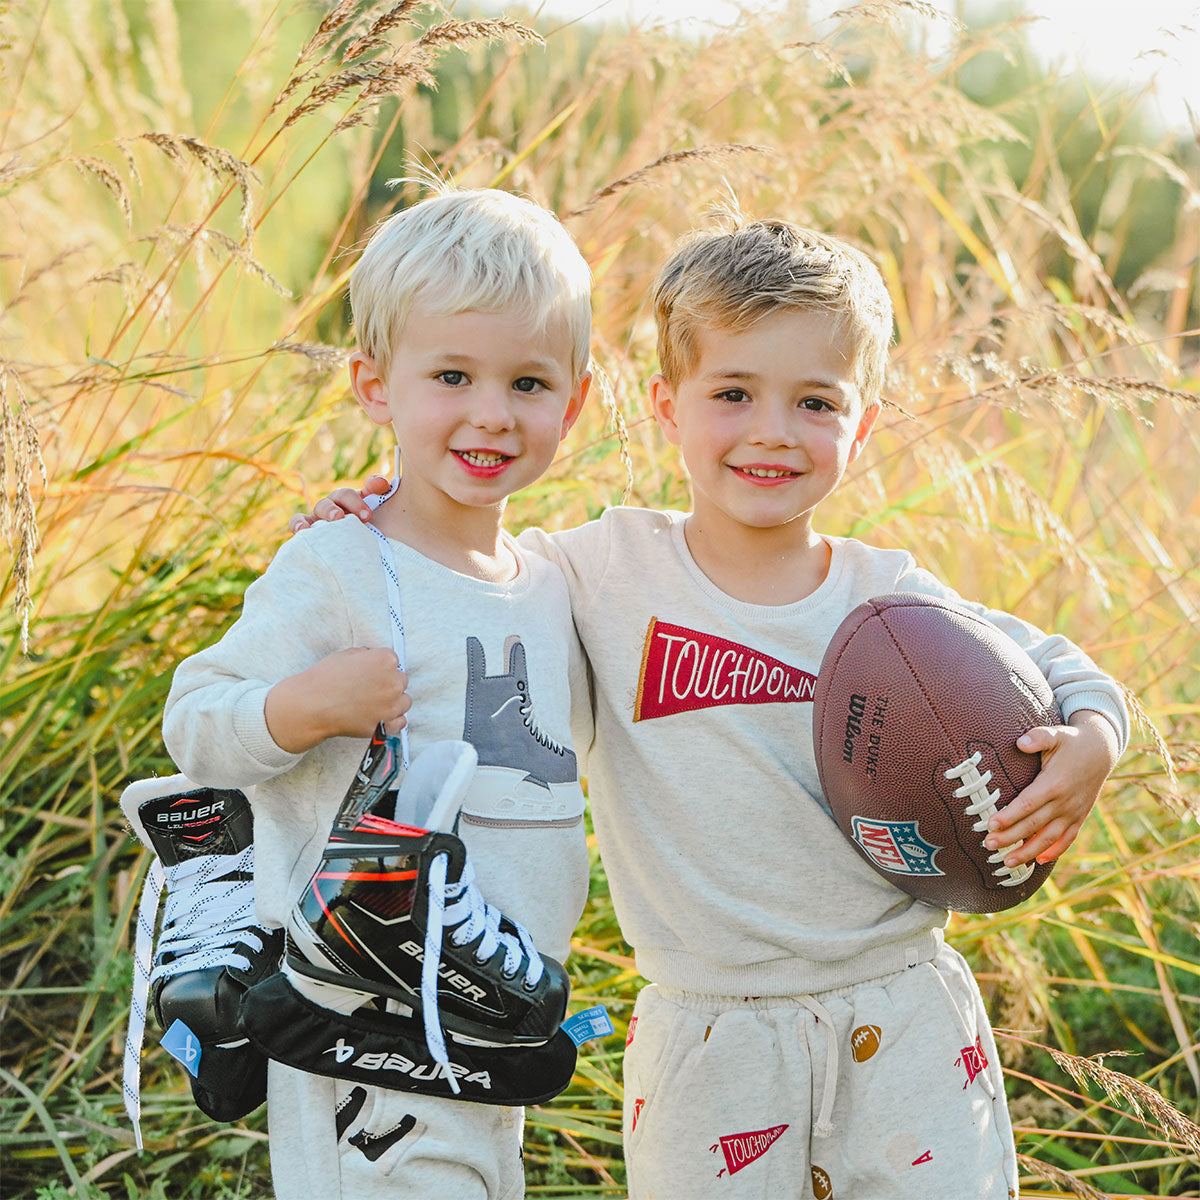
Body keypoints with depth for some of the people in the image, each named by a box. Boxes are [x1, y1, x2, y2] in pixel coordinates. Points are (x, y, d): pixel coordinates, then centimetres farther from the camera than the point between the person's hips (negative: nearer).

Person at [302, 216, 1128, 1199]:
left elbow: (1061, 673, 10)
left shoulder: (895, 601, -2)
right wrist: (363, 532, -3)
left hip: (903, 1026, 1)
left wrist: (1090, 746, -10)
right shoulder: (608, 566, -3)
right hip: (709, 1043, -1)